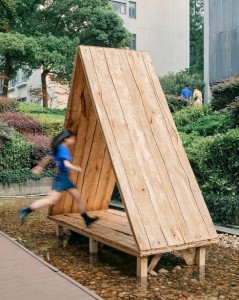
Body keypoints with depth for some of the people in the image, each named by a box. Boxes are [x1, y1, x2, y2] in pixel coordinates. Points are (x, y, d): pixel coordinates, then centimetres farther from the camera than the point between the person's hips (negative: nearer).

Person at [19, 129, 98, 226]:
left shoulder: (59, 148, 12)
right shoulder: (63, 149, -16)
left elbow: (48, 157, 22)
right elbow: (66, 163, -27)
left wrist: (40, 166, 32)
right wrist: (77, 168, -14)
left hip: (64, 177, 10)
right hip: (61, 177, -10)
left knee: (78, 196, 11)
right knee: (52, 200, -14)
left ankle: (87, 219, 20)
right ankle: (26, 210, -11)